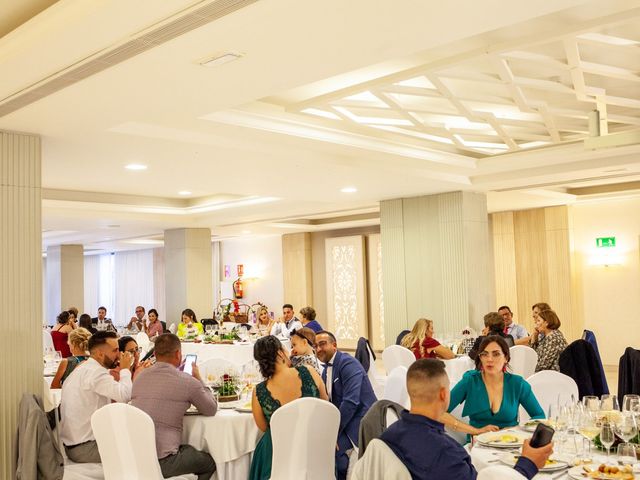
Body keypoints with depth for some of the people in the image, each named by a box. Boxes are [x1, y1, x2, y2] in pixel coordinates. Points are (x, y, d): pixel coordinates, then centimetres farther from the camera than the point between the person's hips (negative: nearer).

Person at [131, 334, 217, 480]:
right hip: (162, 462, -6)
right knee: (209, 462, 19)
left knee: (188, 449, 31)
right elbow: (211, 410, 6)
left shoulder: (140, 376, 8)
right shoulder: (187, 381, -9)